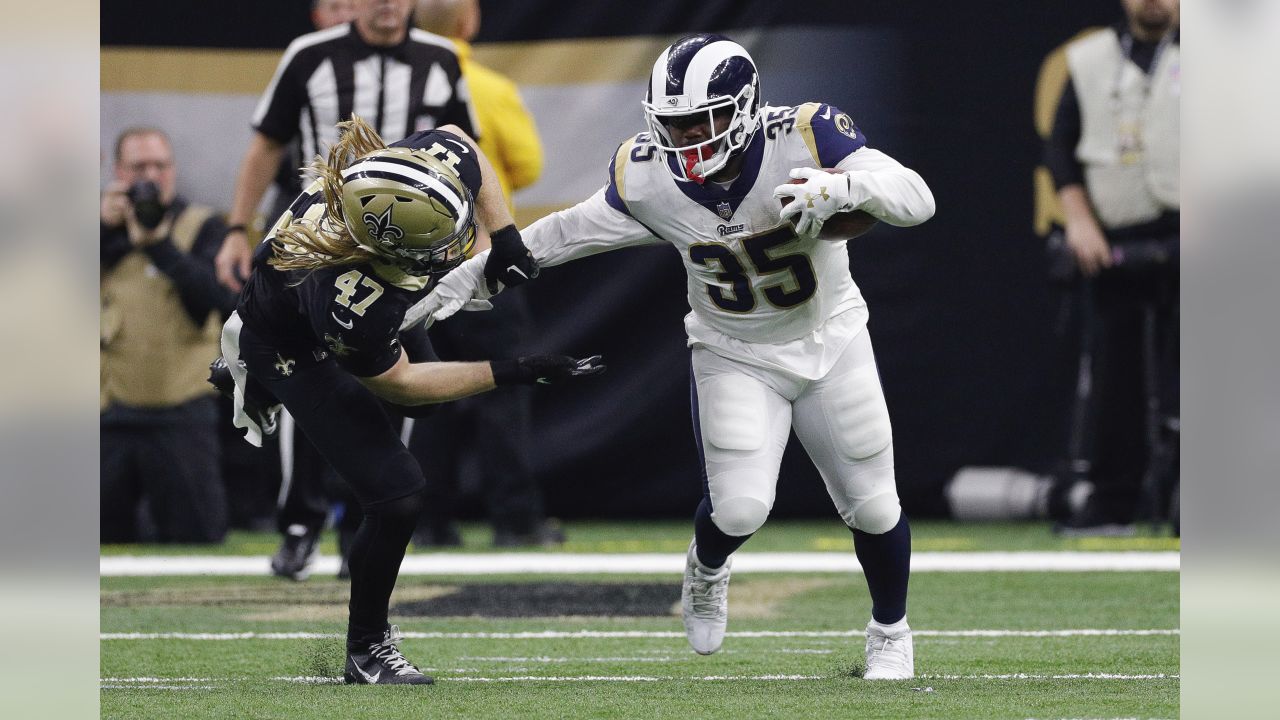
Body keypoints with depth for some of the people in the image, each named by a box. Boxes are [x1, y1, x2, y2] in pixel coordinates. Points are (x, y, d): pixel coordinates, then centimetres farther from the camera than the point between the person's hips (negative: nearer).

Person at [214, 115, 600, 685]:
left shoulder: (439, 160, -37)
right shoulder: (349, 304, -48)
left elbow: (463, 142, -8)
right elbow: (396, 384, -26)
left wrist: (506, 241, -16)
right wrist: (513, 374, -28)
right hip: (296, 352, -7)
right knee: (396, 494, -13)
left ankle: (252, 375, 49)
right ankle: (366, 652, 12)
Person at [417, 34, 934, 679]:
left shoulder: (804, 138, -27)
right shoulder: (648, 177, -18)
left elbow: (916, 199, -33)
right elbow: (568, 231, -1)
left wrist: (844, 186, -51)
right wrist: (473, 274, 1)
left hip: (829, 342, 0)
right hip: (732, 356, 0)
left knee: (872, 506, 5)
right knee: (739, 508, -17)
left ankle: (890, 631, 35)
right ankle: (707, 570, 21)